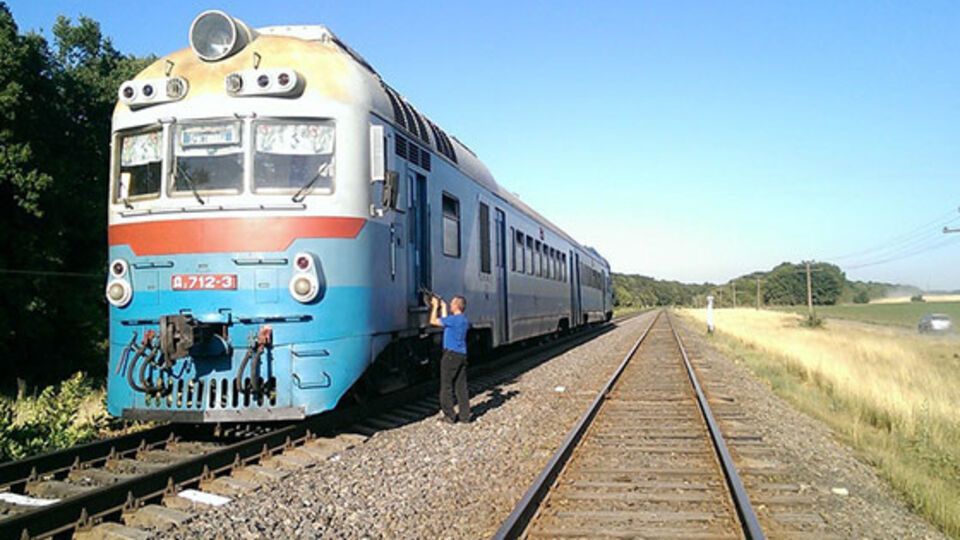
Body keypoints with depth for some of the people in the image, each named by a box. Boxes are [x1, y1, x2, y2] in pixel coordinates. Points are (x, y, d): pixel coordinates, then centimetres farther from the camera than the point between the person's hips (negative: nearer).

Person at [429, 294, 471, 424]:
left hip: (451, 355, -8)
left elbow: (433, 321, -10)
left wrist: (435, 306, 2)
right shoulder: (463, 320, 11)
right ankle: (465, 416, 13)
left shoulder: (454, 319, -16)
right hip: (462, 355, 8)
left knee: (446, 386, 2)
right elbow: (445, 322, 25)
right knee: (461, 386, 10)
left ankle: (448, 416, 7)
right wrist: (443, 308, 28)